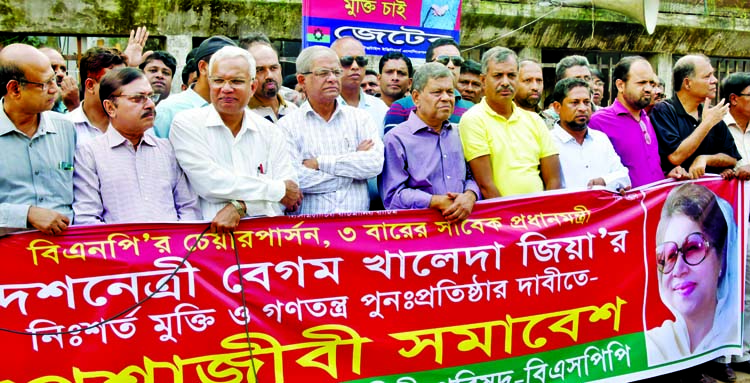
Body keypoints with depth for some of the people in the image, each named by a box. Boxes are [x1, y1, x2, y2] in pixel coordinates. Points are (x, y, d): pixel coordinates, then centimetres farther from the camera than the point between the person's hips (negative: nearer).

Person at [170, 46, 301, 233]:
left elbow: (291, 190, 3)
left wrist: (239, 207, -14)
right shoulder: (186, 124, 4)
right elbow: (208, 182, -9)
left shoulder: (270, 132, 13)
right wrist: (278, 190, -5)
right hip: (210, 231, 0)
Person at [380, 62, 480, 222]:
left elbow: (472, 177, 17)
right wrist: (438, 202, -16)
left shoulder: (458, 135, 17)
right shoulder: (396, 139, -1)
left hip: (462, 222, 3)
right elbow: (393, 195, -9)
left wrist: (470, 196, -6)